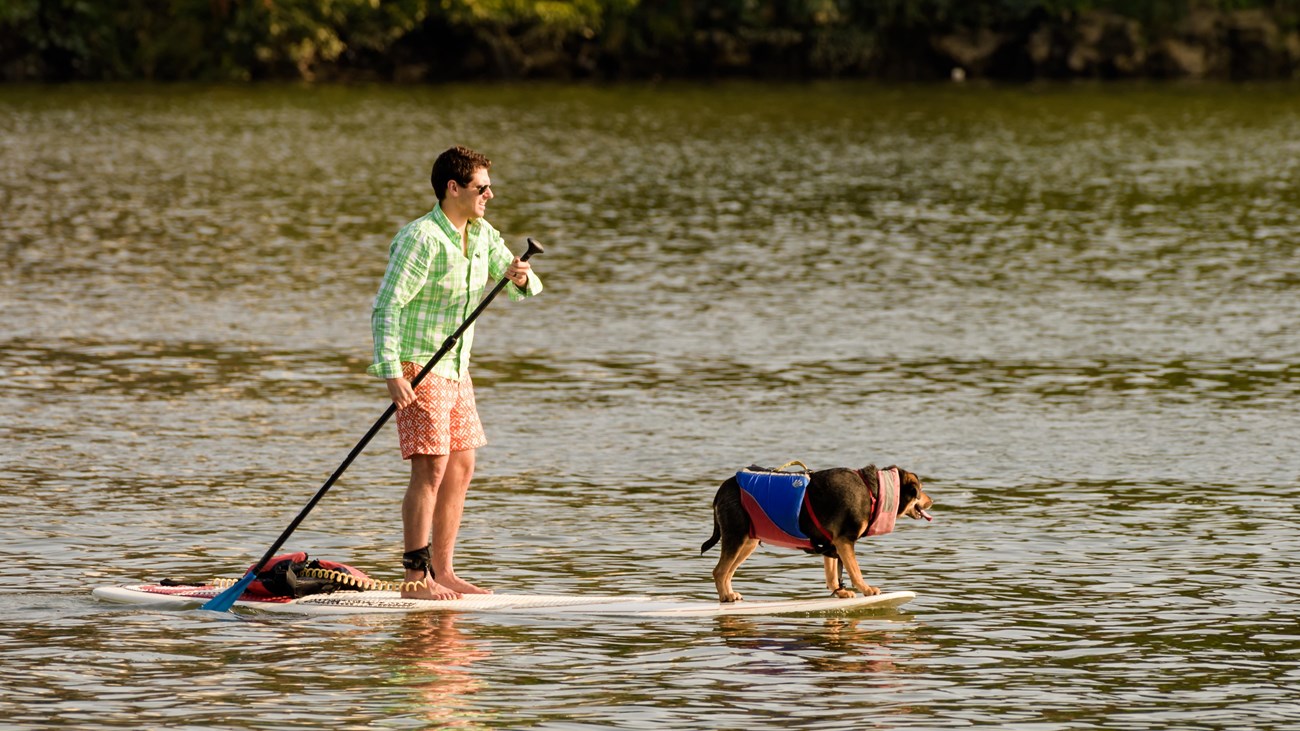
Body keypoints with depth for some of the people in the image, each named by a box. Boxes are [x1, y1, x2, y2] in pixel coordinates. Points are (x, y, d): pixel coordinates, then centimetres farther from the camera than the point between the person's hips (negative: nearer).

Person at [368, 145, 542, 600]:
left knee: (460, 469, 9)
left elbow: (524, 289, 11)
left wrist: (519, 277, -15)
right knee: (431, 469, -13)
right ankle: (415, 578, -12)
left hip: (456, 370, 9)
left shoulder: (482, 235, 9)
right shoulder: (421, 238, -17)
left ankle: (441, 571, 15)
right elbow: (386, 306, -20)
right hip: (419, 368, -9)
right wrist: (391, 372, -28)